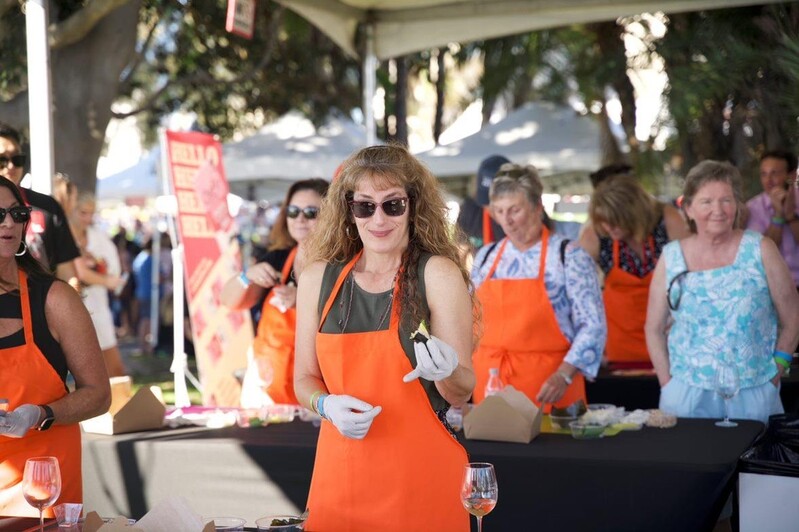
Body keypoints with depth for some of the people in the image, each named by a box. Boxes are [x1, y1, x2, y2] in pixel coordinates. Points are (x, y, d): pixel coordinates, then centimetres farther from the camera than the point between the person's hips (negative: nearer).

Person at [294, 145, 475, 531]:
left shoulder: (438, 275, -6)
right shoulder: (318, 278, 3)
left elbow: (462, 394, -4)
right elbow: (305, 378, 12)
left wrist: (446, 372, -25)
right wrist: (327, 405, -9)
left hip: (421, 473, -3)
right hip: (340, 468, 3)